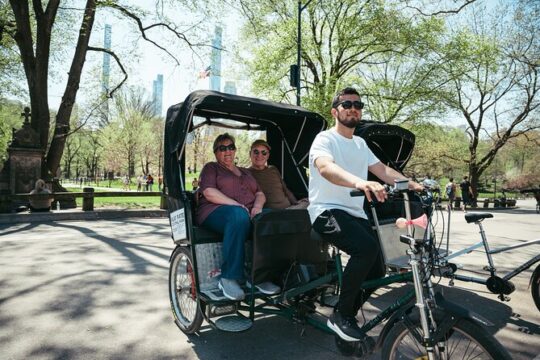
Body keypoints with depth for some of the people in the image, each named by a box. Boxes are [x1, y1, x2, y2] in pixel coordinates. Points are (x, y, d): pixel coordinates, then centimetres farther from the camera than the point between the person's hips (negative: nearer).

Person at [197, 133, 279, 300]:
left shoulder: (245, 172, 31)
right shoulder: (211, 168, 16)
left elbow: (260, 194, 20)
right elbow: (209, 192, -3)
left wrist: (257, 206, -5)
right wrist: (236, 205, -16)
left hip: (248, 212, 5)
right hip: (216, 211, -4)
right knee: (239, 215, -40)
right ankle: (228, 278, -34)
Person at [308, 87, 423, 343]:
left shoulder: (360, 143, 18)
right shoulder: (325, 139, -8)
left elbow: (383, 170, 9)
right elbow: (325, 168, -31)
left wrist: (412, 184, -10)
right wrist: (360, 182, -50)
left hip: (355, 213, 8)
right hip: (327, 211, -8)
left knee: (376, 270, 2)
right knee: (367, 248, -31)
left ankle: (346, 318, 24)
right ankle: (341, 317, -11)